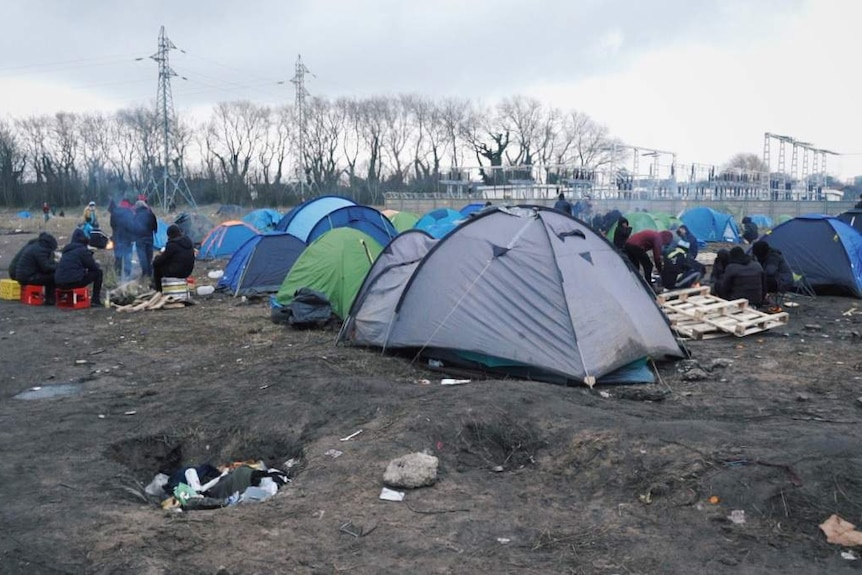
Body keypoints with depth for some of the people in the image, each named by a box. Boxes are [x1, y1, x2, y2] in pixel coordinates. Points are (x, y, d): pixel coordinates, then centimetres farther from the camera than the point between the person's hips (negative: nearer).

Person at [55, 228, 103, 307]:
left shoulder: (66, 250, 20)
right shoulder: (83, 250, -3)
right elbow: (93, 267, -2)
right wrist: (97, 264, 22)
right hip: (73, 282, -8)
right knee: (98, 272, 6)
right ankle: (95, 300, 3)